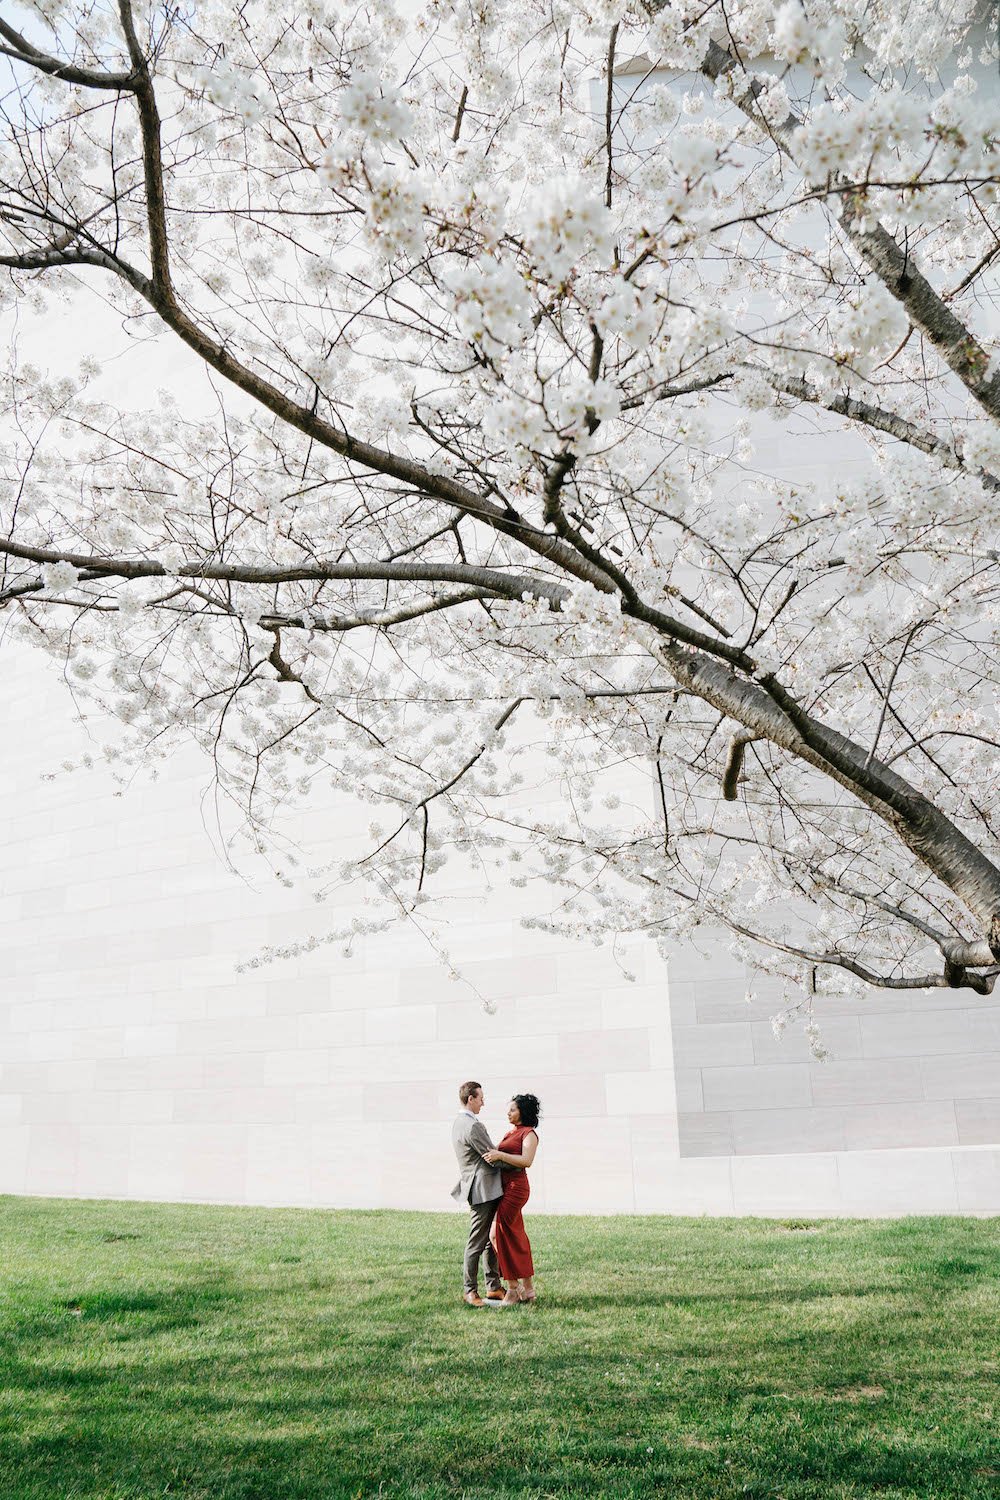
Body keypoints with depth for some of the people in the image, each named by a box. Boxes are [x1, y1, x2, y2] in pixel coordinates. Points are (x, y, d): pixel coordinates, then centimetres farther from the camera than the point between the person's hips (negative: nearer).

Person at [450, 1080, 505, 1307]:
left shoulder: (459, 1123, 14)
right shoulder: (473, 1126, -18)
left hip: (486, 1190, 10)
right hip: (483, 1190, -10)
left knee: (492, 1239, 14)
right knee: (477, 1242, -2)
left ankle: (494, 1287, 20)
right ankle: (470, 1290, 5)